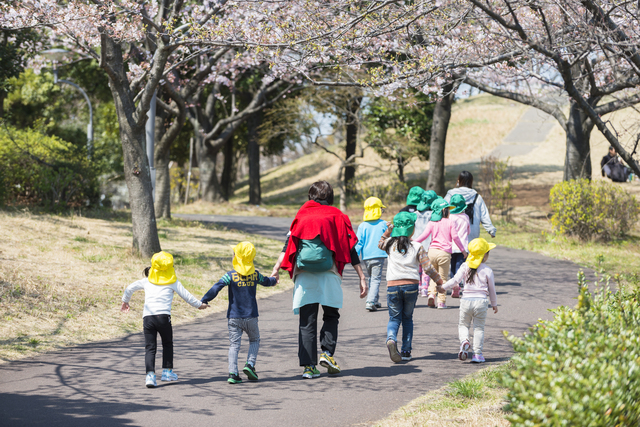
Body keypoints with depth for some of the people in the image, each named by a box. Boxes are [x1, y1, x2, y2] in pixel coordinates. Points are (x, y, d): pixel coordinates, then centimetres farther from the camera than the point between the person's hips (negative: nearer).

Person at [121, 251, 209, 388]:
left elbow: (129, 288, 22)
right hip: (163, 316, -1)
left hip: (147, 317, 2)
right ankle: (167, 372, 21)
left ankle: (150, 375, -17)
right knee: (167, 344, 21)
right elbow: (186, 295, 15)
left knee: (150, 347, 0)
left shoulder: (147, 281, 16)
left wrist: (125, 302, 41)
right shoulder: (173, 282, 9)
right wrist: (199, 304, 31)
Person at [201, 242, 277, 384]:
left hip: (234, 317, -1)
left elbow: (216, 288, -18)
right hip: (251, 316, 1)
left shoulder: (231, 275, -9)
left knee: (234, 345, 2)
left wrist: (204, 300, -14)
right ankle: (250, 365, 1)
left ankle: (233, 373, -7)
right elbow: (266, 281, 22)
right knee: (255, 340, 20)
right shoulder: (255, 274, 1)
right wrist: (274, 280, 45)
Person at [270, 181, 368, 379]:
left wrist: (276, 270, 3)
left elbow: (288, 245, 6)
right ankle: (327, 352, -5)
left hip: (303, 273, 2)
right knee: (331, 316, 14)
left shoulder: (302, 216, 15)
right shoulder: (337, 216, 9)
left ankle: (309, 366, -2)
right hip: (328, 273, -1)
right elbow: (351, 250, 4)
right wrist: (362, 277, 4)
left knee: (307, 321, 3)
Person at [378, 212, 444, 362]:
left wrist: (388, 231, 27)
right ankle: (406, 351, 13)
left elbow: (380, 244, 28)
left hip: (392, 286, 0)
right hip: (411, 286, 0)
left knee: (394, 318, 9)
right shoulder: (417, 247, -1)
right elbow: (428, 268, 0)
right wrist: (440, 281, 12)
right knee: (407, 318, 16)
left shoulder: (390, 244, 3)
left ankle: (391, 339, -23)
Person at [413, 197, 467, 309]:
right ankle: (441, 302, 5)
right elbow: (455, 237, -1)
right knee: (442, 277, 6)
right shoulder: (450, 222, 2)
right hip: (444, 253, -2)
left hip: (432, 251, 2)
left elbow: (424, 235, -2)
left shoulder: (432, 223, 7)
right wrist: (463, 249, 9)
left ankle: (431, 293, -3)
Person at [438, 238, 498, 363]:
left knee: (463, 324, 16)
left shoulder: (465, 267, 1)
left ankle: (464, 341, -14)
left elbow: (456, 280, -9)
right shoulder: (487, 271, -1)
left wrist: (443, 287, -2)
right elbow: (491, 289, 7)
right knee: (479, 328, 8)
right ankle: (477, 354, 4)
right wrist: (494, 304, 20)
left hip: (466, 300, 1)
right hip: (481, 301, -1)